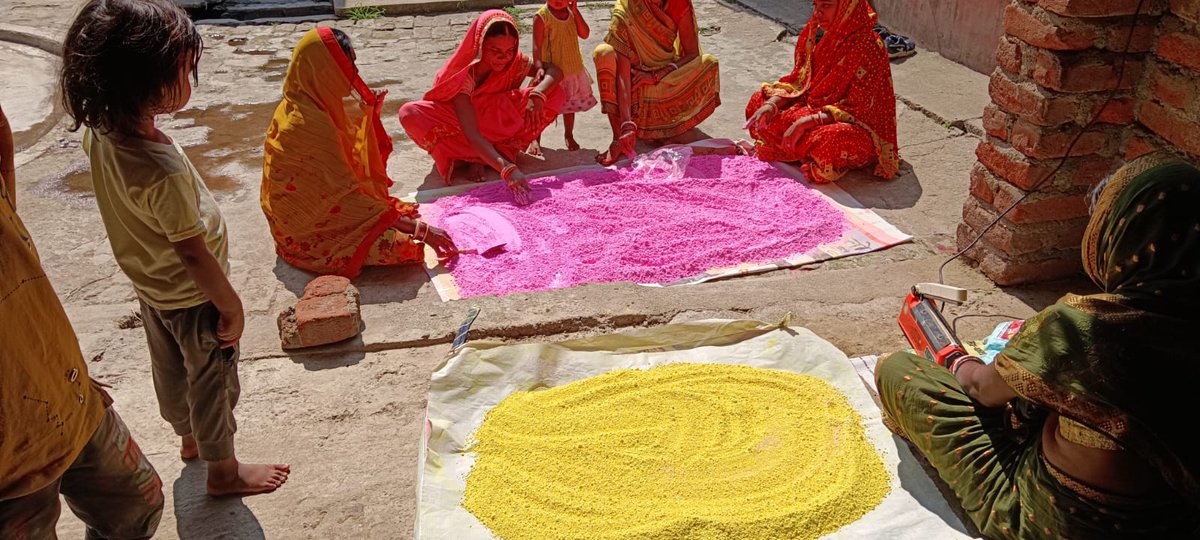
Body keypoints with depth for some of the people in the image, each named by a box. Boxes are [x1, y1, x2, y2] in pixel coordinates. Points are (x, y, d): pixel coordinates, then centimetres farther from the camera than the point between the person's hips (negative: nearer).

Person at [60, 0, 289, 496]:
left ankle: (189, 436, 55)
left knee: (170, 368, 28)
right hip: (192, 298, -8)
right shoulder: (162, 171, -38)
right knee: (212, 382, 15)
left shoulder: (99, 132, -14)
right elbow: (193, 253, -28)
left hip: (150, 285, 8)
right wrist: (232, 307, -17)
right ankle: (223, 470, 37)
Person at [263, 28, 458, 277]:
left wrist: (367, 115, 8)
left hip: (317, 206, 9)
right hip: (306, 230, -9)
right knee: (394, 246, -24)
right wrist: (419, 229, -27)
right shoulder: (310, 124, -29)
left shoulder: (305, 105, 0)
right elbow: (346, 197, -28)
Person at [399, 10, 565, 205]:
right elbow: (471, 134, -40)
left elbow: (554, 71, -12)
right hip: (461, 126, -4)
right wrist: (507, 168, -55)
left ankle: (482, 158, -20)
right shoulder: (463, 73, -30)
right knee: (410, 114, -34)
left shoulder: (514, 61, -17)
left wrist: (537, 94, -35)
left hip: (500, 127, 4)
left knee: (554, 95, -18)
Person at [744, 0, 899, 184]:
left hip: (857, 124, -8)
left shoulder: (867, 46, -22)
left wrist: (807, 121, -29)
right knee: (759, 101, 0)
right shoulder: (816, 33, -1)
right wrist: (772, 103, -14)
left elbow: (858, 109, -24)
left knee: (833, 140, -41)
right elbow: (798, 80, 5)